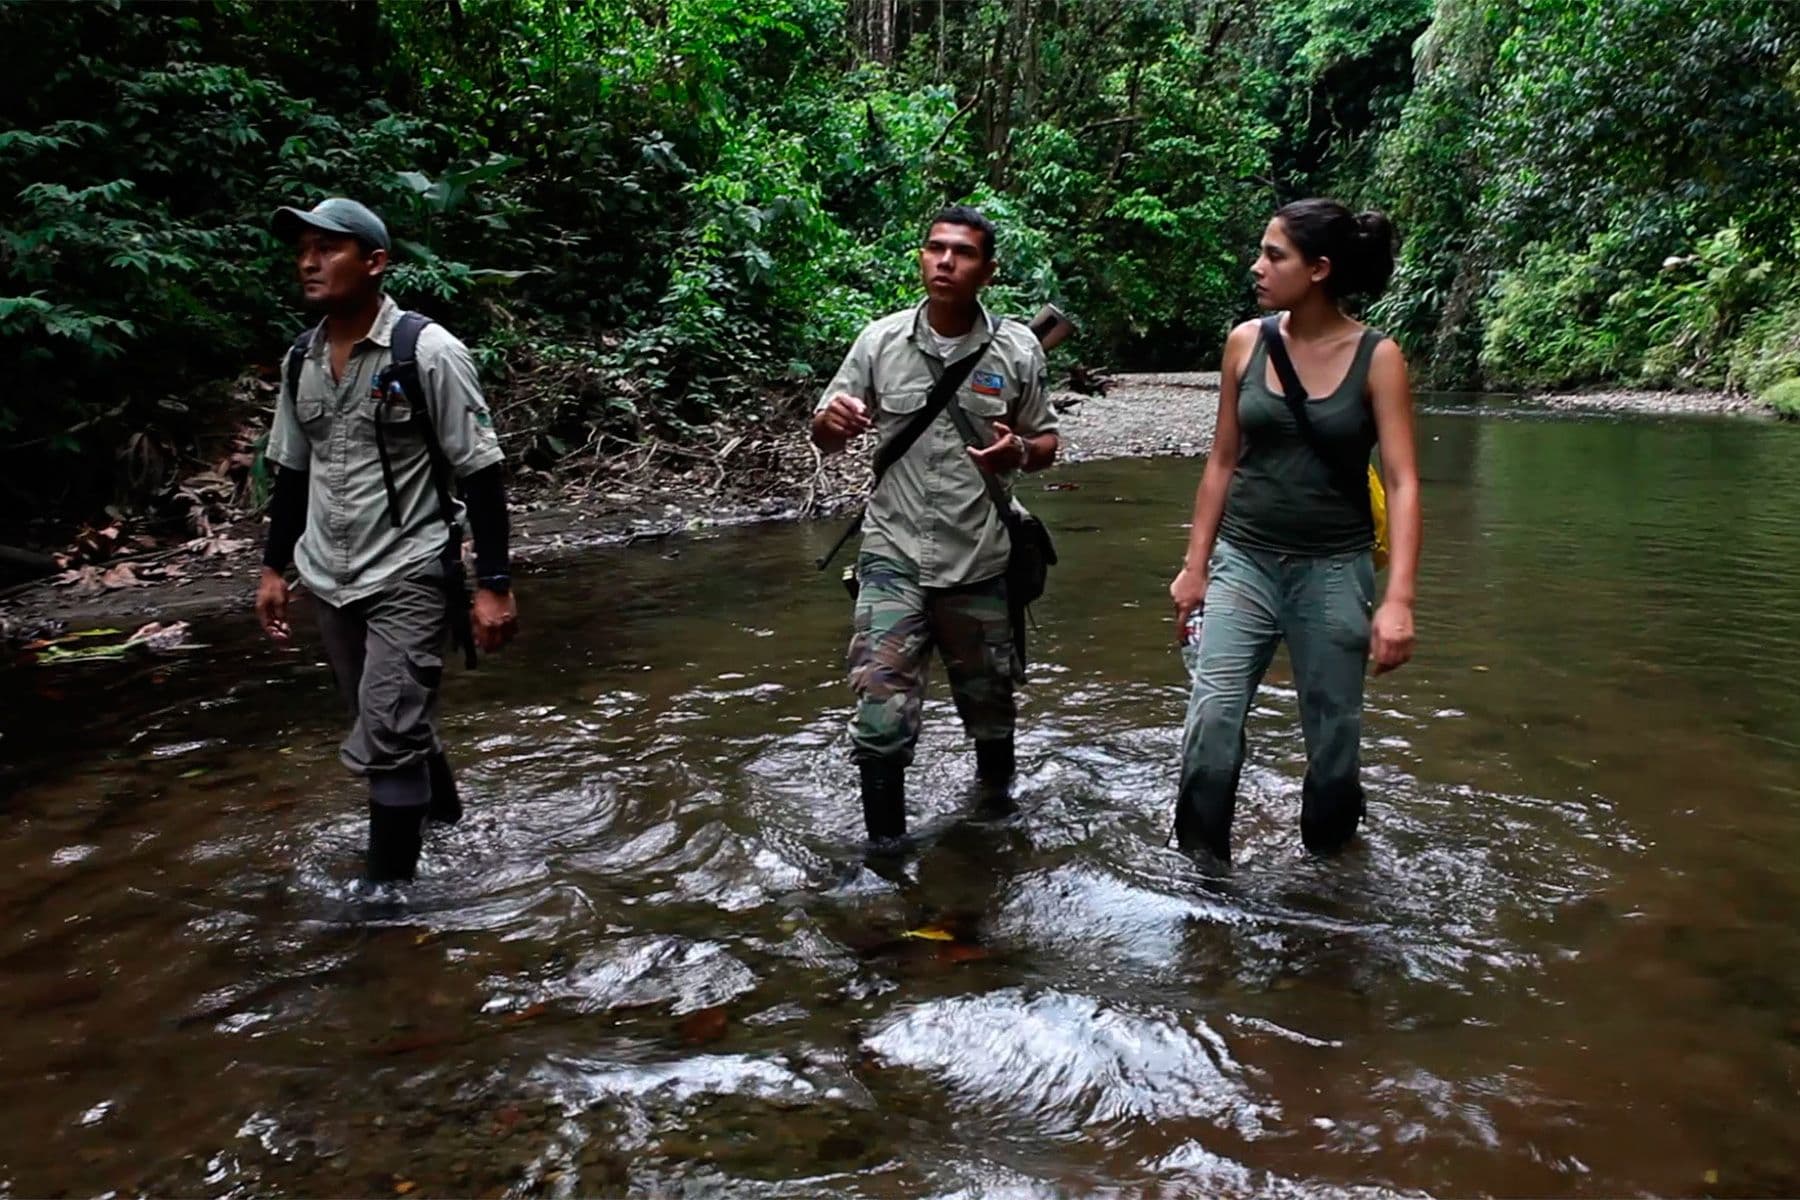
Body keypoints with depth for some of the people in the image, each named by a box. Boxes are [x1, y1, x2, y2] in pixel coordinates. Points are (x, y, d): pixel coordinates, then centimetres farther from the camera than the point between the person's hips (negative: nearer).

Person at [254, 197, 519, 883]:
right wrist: (275, 566, 15)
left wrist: (494, 584, -15)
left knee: (387, 742, -9)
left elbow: (481, 473, -12)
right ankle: (444, 815, 40)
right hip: (329, 580, 6)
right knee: (397, 727, 17)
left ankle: (389, 887, 4)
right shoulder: (301, 359, 6)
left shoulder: (426, 351, -12)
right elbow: (292, 472, 17)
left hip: (409, 576, -6)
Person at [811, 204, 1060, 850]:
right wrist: (832, 420, -18)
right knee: (881, 714, -8)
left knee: (989, 699, 17)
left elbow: (1046, 445, 9)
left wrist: (1017, 451, -15)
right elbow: (827, 440, 7)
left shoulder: (1017, 349, -1)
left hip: (981, 561, 1)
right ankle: (884, 848, 11)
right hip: (894, 558, -1)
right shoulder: (880, 340, -1)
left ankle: (995, 799, 46)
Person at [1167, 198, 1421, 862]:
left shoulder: (1377, 357, -7)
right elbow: (1223, 462, 8)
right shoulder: (1245, 342, 1)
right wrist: (1194, 566, 8)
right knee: (1210, 725, -8)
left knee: (1333, 741, 9)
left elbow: (1401, 482, -10)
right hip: (1243, 563, 2)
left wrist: (1398, 598, -19)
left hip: (1334, 571, -2)